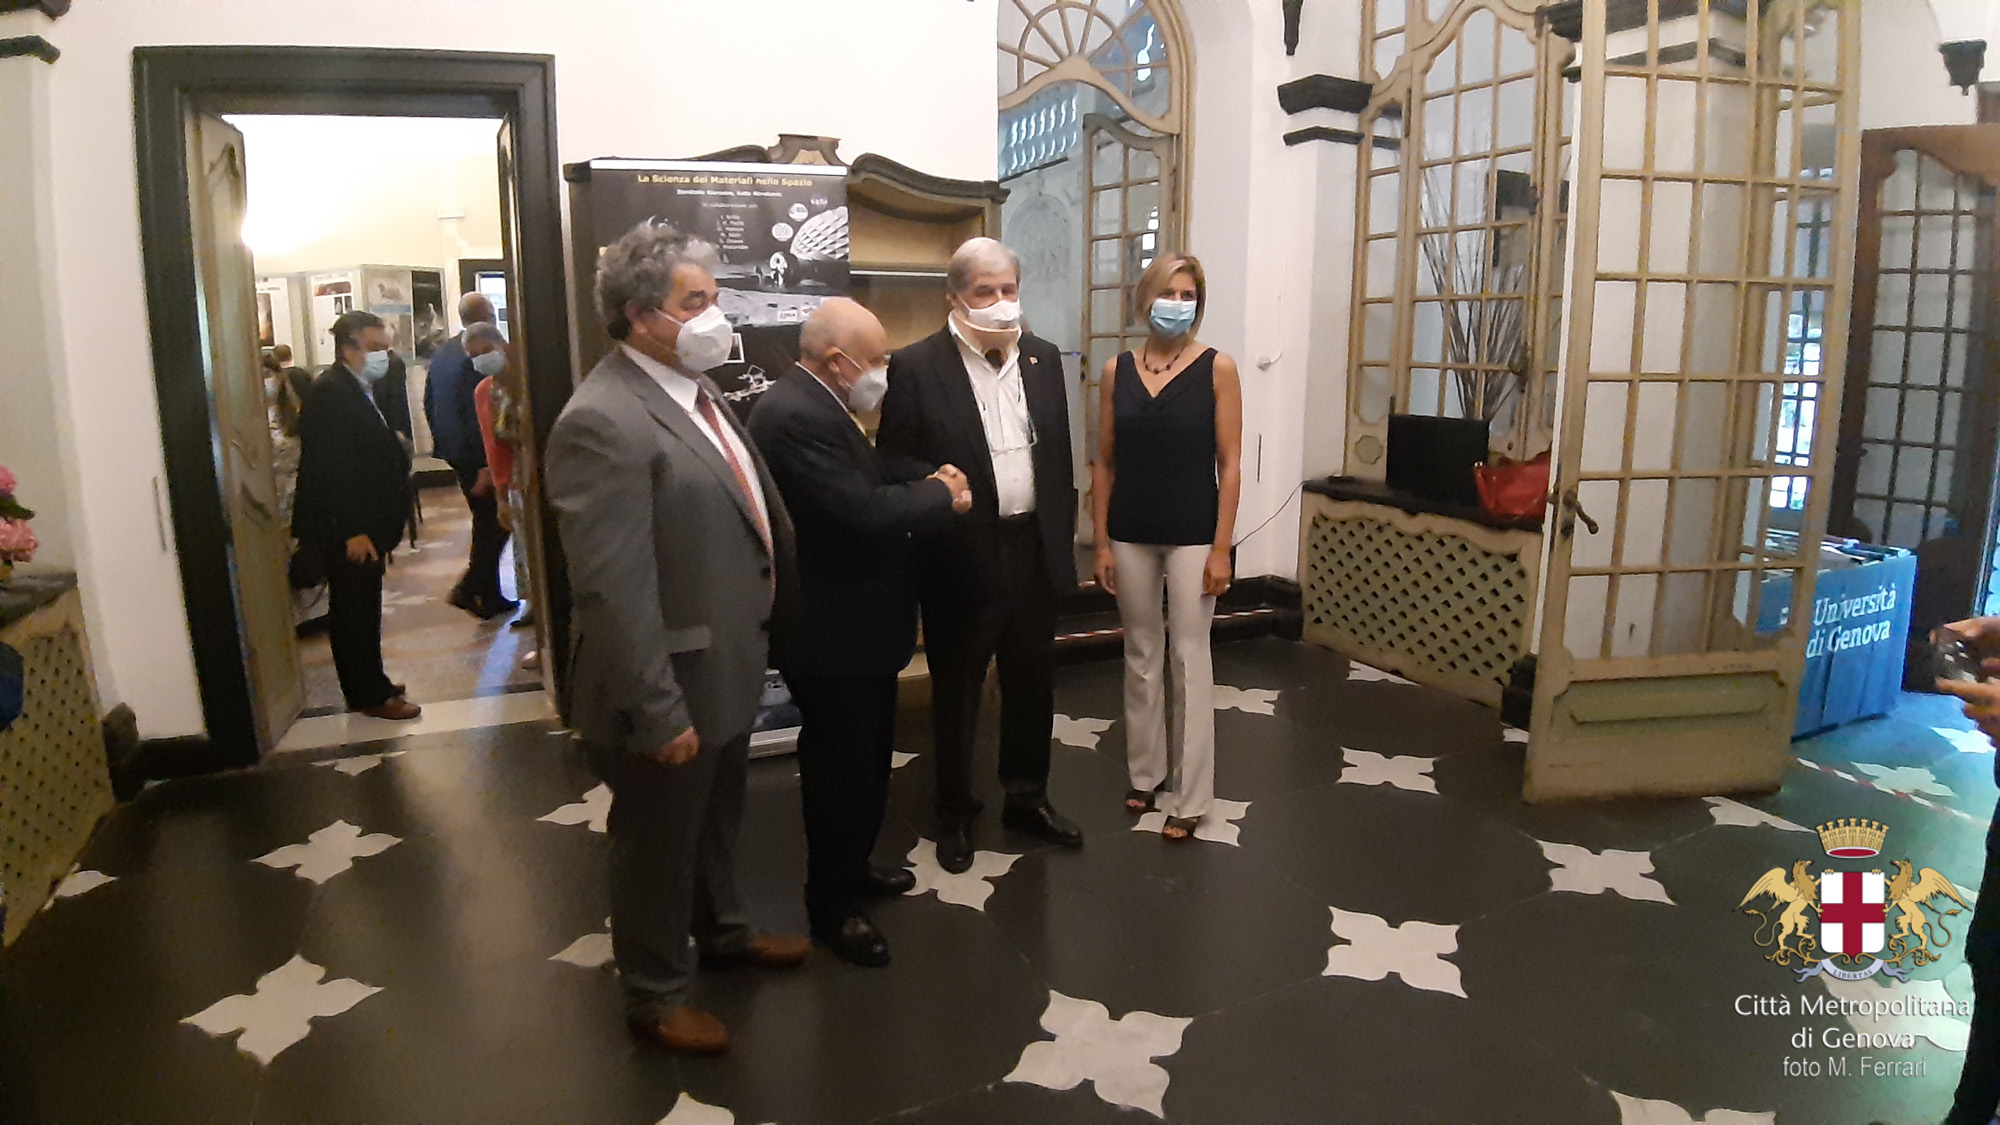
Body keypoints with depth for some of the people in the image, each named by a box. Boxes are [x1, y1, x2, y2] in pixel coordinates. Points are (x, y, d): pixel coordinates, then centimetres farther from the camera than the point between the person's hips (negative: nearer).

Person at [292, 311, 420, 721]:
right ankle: (370, 696, 8)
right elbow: (331, 466, -23)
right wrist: (351, 531, -24)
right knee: (354, 612, 0)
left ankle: (369, 684, 28)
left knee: (361, 610, 17)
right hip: (346, 531, -10)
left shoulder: (357, 390, 13)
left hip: (363, 525, 10)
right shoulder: (330, 392, -18)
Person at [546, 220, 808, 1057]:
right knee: (658, 841, 13)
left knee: (716, 820, 28)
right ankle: (655, 995, 35)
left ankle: (721, 931, 51)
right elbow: (613, 589, -27)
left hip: (729, 668, 9)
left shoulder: (694, 391, 6)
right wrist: (659, 711, -24)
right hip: (672, 688, -9)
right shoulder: (603, 421, -24)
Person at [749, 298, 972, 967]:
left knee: (867, 755, 23)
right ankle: (831, 906, 22)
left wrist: (929, 478, -1)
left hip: (855, 620, 11)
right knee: (840, 765, 4)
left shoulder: (816, 406, 9)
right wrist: (942, 498, -15)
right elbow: (863, 511, -31)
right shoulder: (796, 416, -25)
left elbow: (869, 472, 18)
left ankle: (851, 867, 42)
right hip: (831, 630, -11)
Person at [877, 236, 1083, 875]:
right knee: (956, 693, 12)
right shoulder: (915, 368, -10)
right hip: (960, 555, -4)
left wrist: (1063, 537, 9)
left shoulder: (1043, 359, 6)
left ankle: (1027, 798, 38)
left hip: (1033, 549, 5)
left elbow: (1060, 457, 10)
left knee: (1033, 684, 17)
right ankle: (954, 813, 31)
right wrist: (935, 500, -12)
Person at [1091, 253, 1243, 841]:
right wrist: (1101, 542, 1)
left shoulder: (1217, 368, -5)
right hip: (1131, 535, 3)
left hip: (1192, 535, -3)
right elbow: (1104, 462, 5)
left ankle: (1190, 795, 13)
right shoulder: (1117, 370, 3)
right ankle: (1146, 773, 29)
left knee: (1190, 661, 2)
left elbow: (1229, 464, -6)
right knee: (1141, 658, 13)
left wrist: (1221, 548, -10)